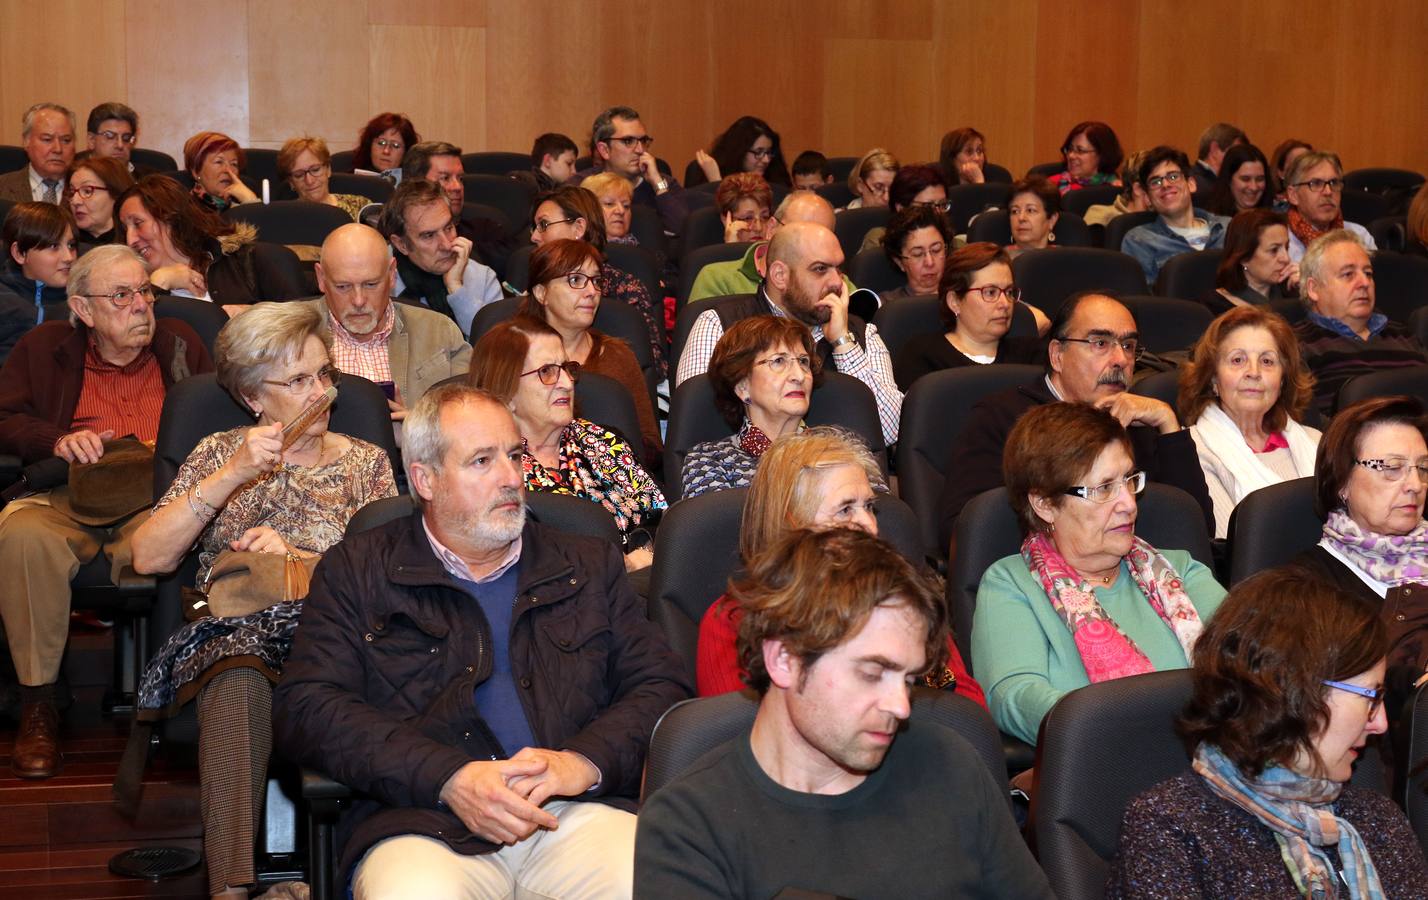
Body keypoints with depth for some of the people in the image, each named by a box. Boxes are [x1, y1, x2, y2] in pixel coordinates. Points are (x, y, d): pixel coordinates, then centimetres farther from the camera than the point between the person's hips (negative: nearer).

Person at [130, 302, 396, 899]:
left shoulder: (365, 463, 17)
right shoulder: (219, 454, 16)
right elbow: (148, 558, 3)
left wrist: (296, 559, -10)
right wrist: (230, 477, -6)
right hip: (228, 634, 0)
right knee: (239, 683, -38)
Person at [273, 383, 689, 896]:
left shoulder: (589, 567, 22)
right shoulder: (356, 571, 13)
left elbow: (663, 686, 14)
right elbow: (304, 709, 1)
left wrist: (584, 763, -8)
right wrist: (450, 778, -12)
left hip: (579, 813, 2)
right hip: (425, 826, -2)